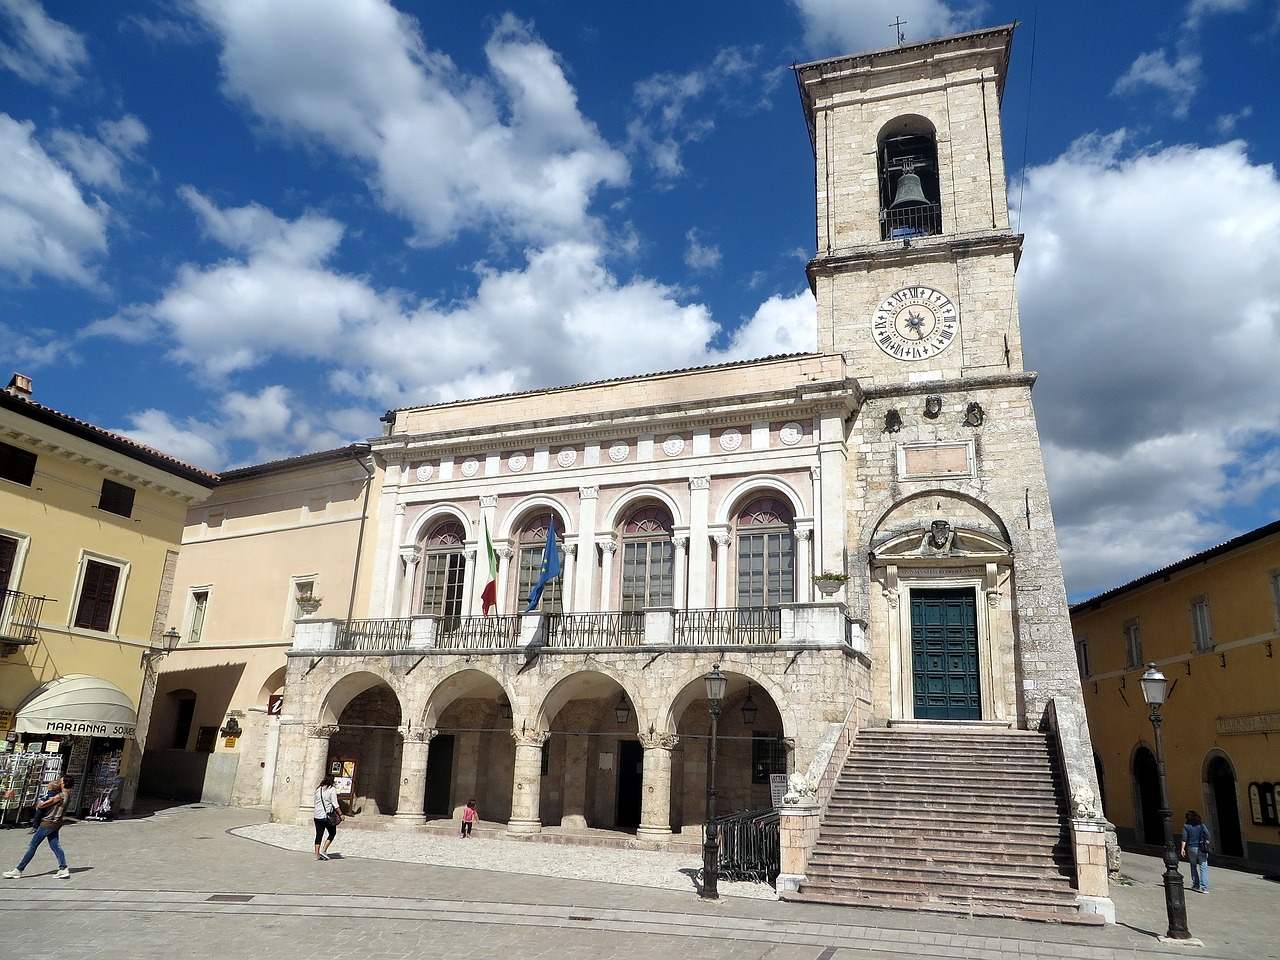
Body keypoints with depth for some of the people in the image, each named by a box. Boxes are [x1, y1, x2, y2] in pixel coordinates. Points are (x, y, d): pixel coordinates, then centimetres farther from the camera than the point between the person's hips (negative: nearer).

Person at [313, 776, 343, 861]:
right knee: (332, 833, 11)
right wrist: (341, 814, -9)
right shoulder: (332, 790, -8)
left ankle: (317, 854, 9)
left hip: (317, 816, 5)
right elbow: (335, 804, -12)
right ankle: (323, 850, 1)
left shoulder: (318, 789, 9)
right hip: (327, 816, -5)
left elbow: (315, 802, 17)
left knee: (319, 835, 9)